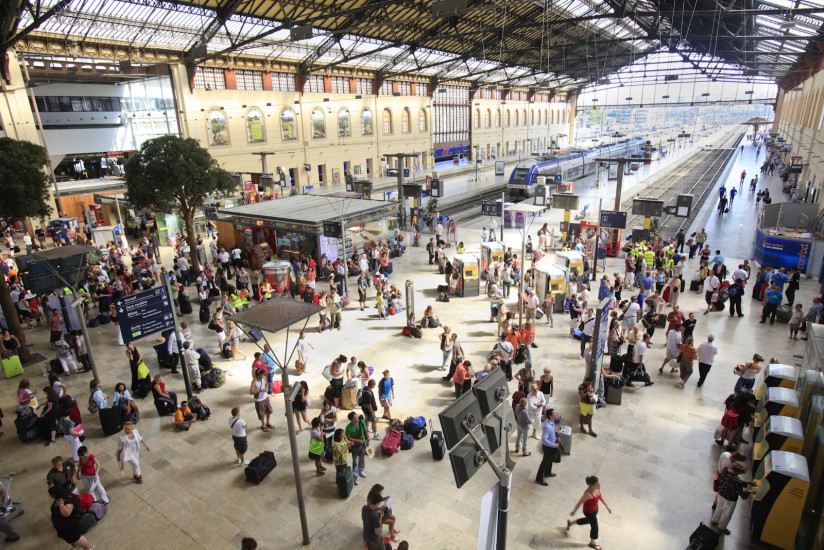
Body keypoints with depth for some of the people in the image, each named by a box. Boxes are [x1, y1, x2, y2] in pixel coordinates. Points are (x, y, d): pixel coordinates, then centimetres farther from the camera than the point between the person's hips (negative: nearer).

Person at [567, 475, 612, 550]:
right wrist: (573, 511, -11)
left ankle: (570, 523, 54)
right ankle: (592, 543, 47)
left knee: (588, 520, 33)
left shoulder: (597, 488, -19)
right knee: (595, 527, 15)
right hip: (589, 512, -8)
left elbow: (600, 496, 4)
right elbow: (579, 503, -25)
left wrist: (607, 506, 7)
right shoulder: (588, 494, -40)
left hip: (595, 509, 8)